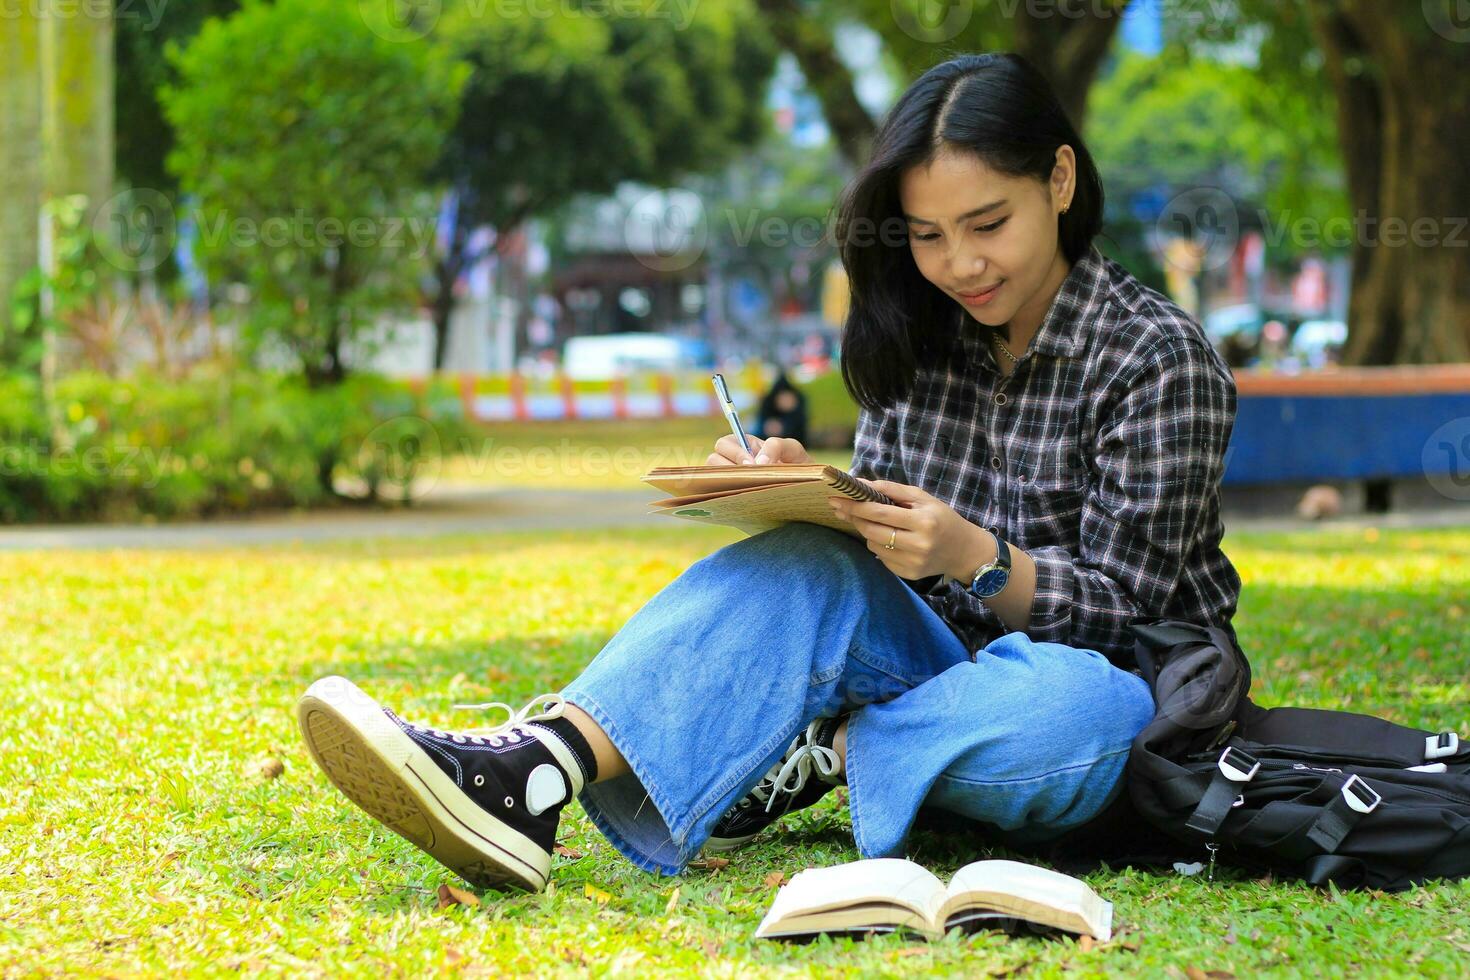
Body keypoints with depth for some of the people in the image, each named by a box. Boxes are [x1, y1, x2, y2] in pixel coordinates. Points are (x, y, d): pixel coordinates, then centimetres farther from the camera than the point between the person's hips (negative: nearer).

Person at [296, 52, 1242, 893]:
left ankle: (805, 759, -23)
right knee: (805, 564, -26)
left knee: (1072, 706, -43)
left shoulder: (1161, 359, -8)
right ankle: (535, 769, -45)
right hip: (939, 668, 5)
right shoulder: (923, 337, 8)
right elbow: (879, 539, 9)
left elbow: (1119, 607, -11)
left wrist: (977, 559, -29)